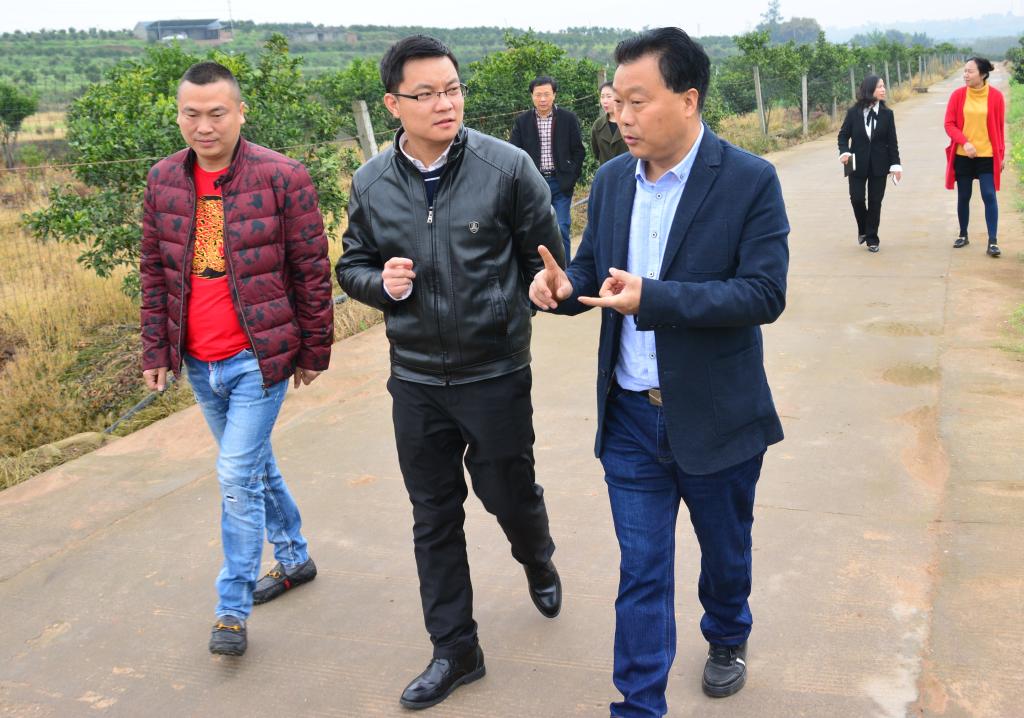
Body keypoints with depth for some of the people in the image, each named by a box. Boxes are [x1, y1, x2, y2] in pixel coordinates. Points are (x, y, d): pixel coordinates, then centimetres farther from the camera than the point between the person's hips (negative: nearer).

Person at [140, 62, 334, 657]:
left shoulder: (282, 177, -12)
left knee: (238, 475, -7)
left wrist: (315, 351, -4)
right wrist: (156, 350, 8)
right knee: (256, 464, 19)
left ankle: (233, 609, 6)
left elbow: (313, 271, -7)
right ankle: (295, 559, 39)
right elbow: (156, 272, 10)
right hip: (200, 362, 6)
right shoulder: (164, 180, 3)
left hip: (260, 356, -6)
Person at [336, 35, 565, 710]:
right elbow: (352, 266, 9)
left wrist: (510, 316, 3)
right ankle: (454, 649, 28)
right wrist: (380, 282, -12)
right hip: (415, 380, 3)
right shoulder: (371, 183, -1)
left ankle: (539, 564, 49)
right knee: (435, 517, 11)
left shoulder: (508, 167, -11)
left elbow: (546, 259, 0)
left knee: (510, 493, 13)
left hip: (497, 375, -3)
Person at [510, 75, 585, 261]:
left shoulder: (568, 119, 0)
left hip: (561, 183, -1)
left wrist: (571, 178, -3)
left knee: (561, 229, -4)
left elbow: (579, 151, 4)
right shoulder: (522, 121, 3)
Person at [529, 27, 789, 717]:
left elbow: (766, 293, -20)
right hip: (630, 415, 3)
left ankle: (728, 638, 51)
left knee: (725, 550, 21)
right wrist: (565, 285, -15)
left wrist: (651, 298, -30)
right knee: (641, 570, 7)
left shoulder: (750, 180, -14)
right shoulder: (612, 179, 2)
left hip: (715, 417, -2)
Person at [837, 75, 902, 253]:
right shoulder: (853, 112, -3)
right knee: (857, 198, -4)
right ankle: (863, 229, 24)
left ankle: (872, 238, 15)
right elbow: (843, 135, 2)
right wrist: (844, 152, -16)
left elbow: (892, 141, 1)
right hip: (857, 163, 0)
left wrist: (895, 164, -3)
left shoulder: (887, 114, 0)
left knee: (875, 201, 3)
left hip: (879, 165, 1)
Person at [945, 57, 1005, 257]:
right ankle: (963, 235, 25)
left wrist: (1002, 155, 3)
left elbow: (1000, 128, 2)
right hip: (963, 156, 2)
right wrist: (964, 142, -18)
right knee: (963, 196, 9)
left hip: (987, 156, -2)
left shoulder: (996, 96, -4)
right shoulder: (958, 95, -2)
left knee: (989, 196, -6)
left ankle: (993, 241, -5)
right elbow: (949, 124, -2)